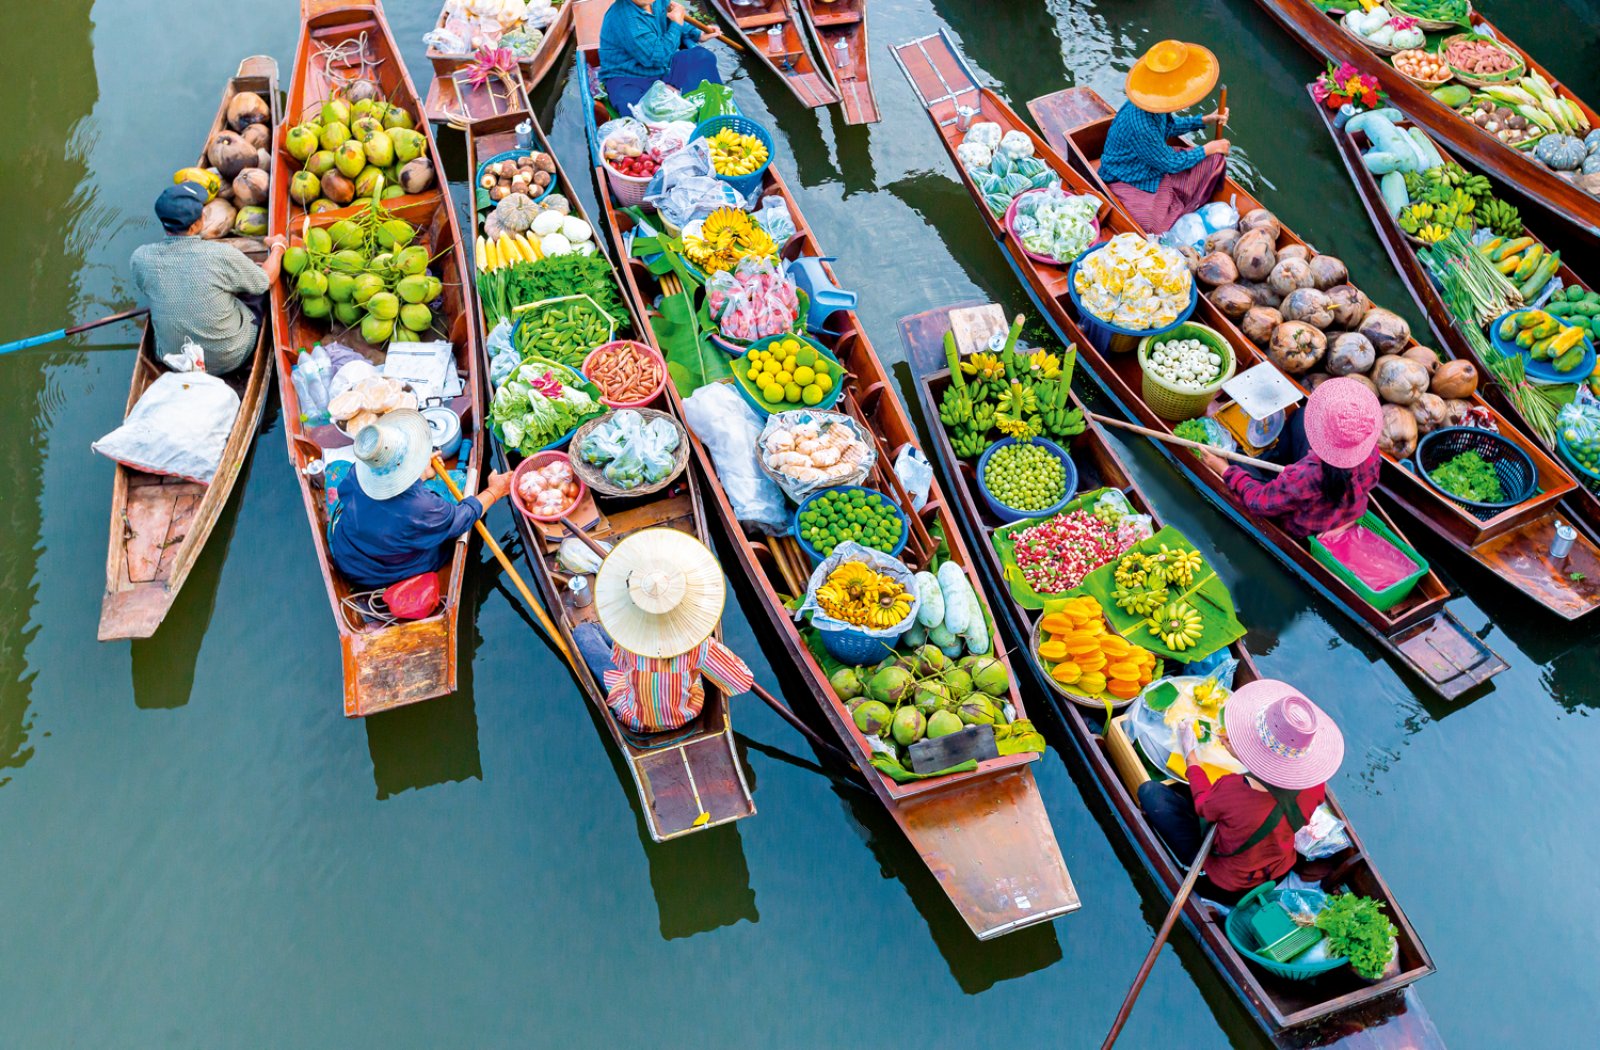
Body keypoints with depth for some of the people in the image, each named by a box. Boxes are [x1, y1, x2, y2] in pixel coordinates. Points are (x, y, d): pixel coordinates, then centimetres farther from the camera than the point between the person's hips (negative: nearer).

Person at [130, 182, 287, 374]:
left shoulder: (141, 259, -15)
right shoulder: (222, 255, -25)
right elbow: (267, 280, -7)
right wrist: (277, 247, 14)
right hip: (231, 359, -4)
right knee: (257, 286, 18)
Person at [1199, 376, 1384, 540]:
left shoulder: (1303, 477, -45)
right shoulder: (1370, 451, -30)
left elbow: (1261, 502, -26)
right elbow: (1370, 482, -5)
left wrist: (1225, 471, -15)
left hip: (1303, 530, -4)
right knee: (1300, 415, 10)